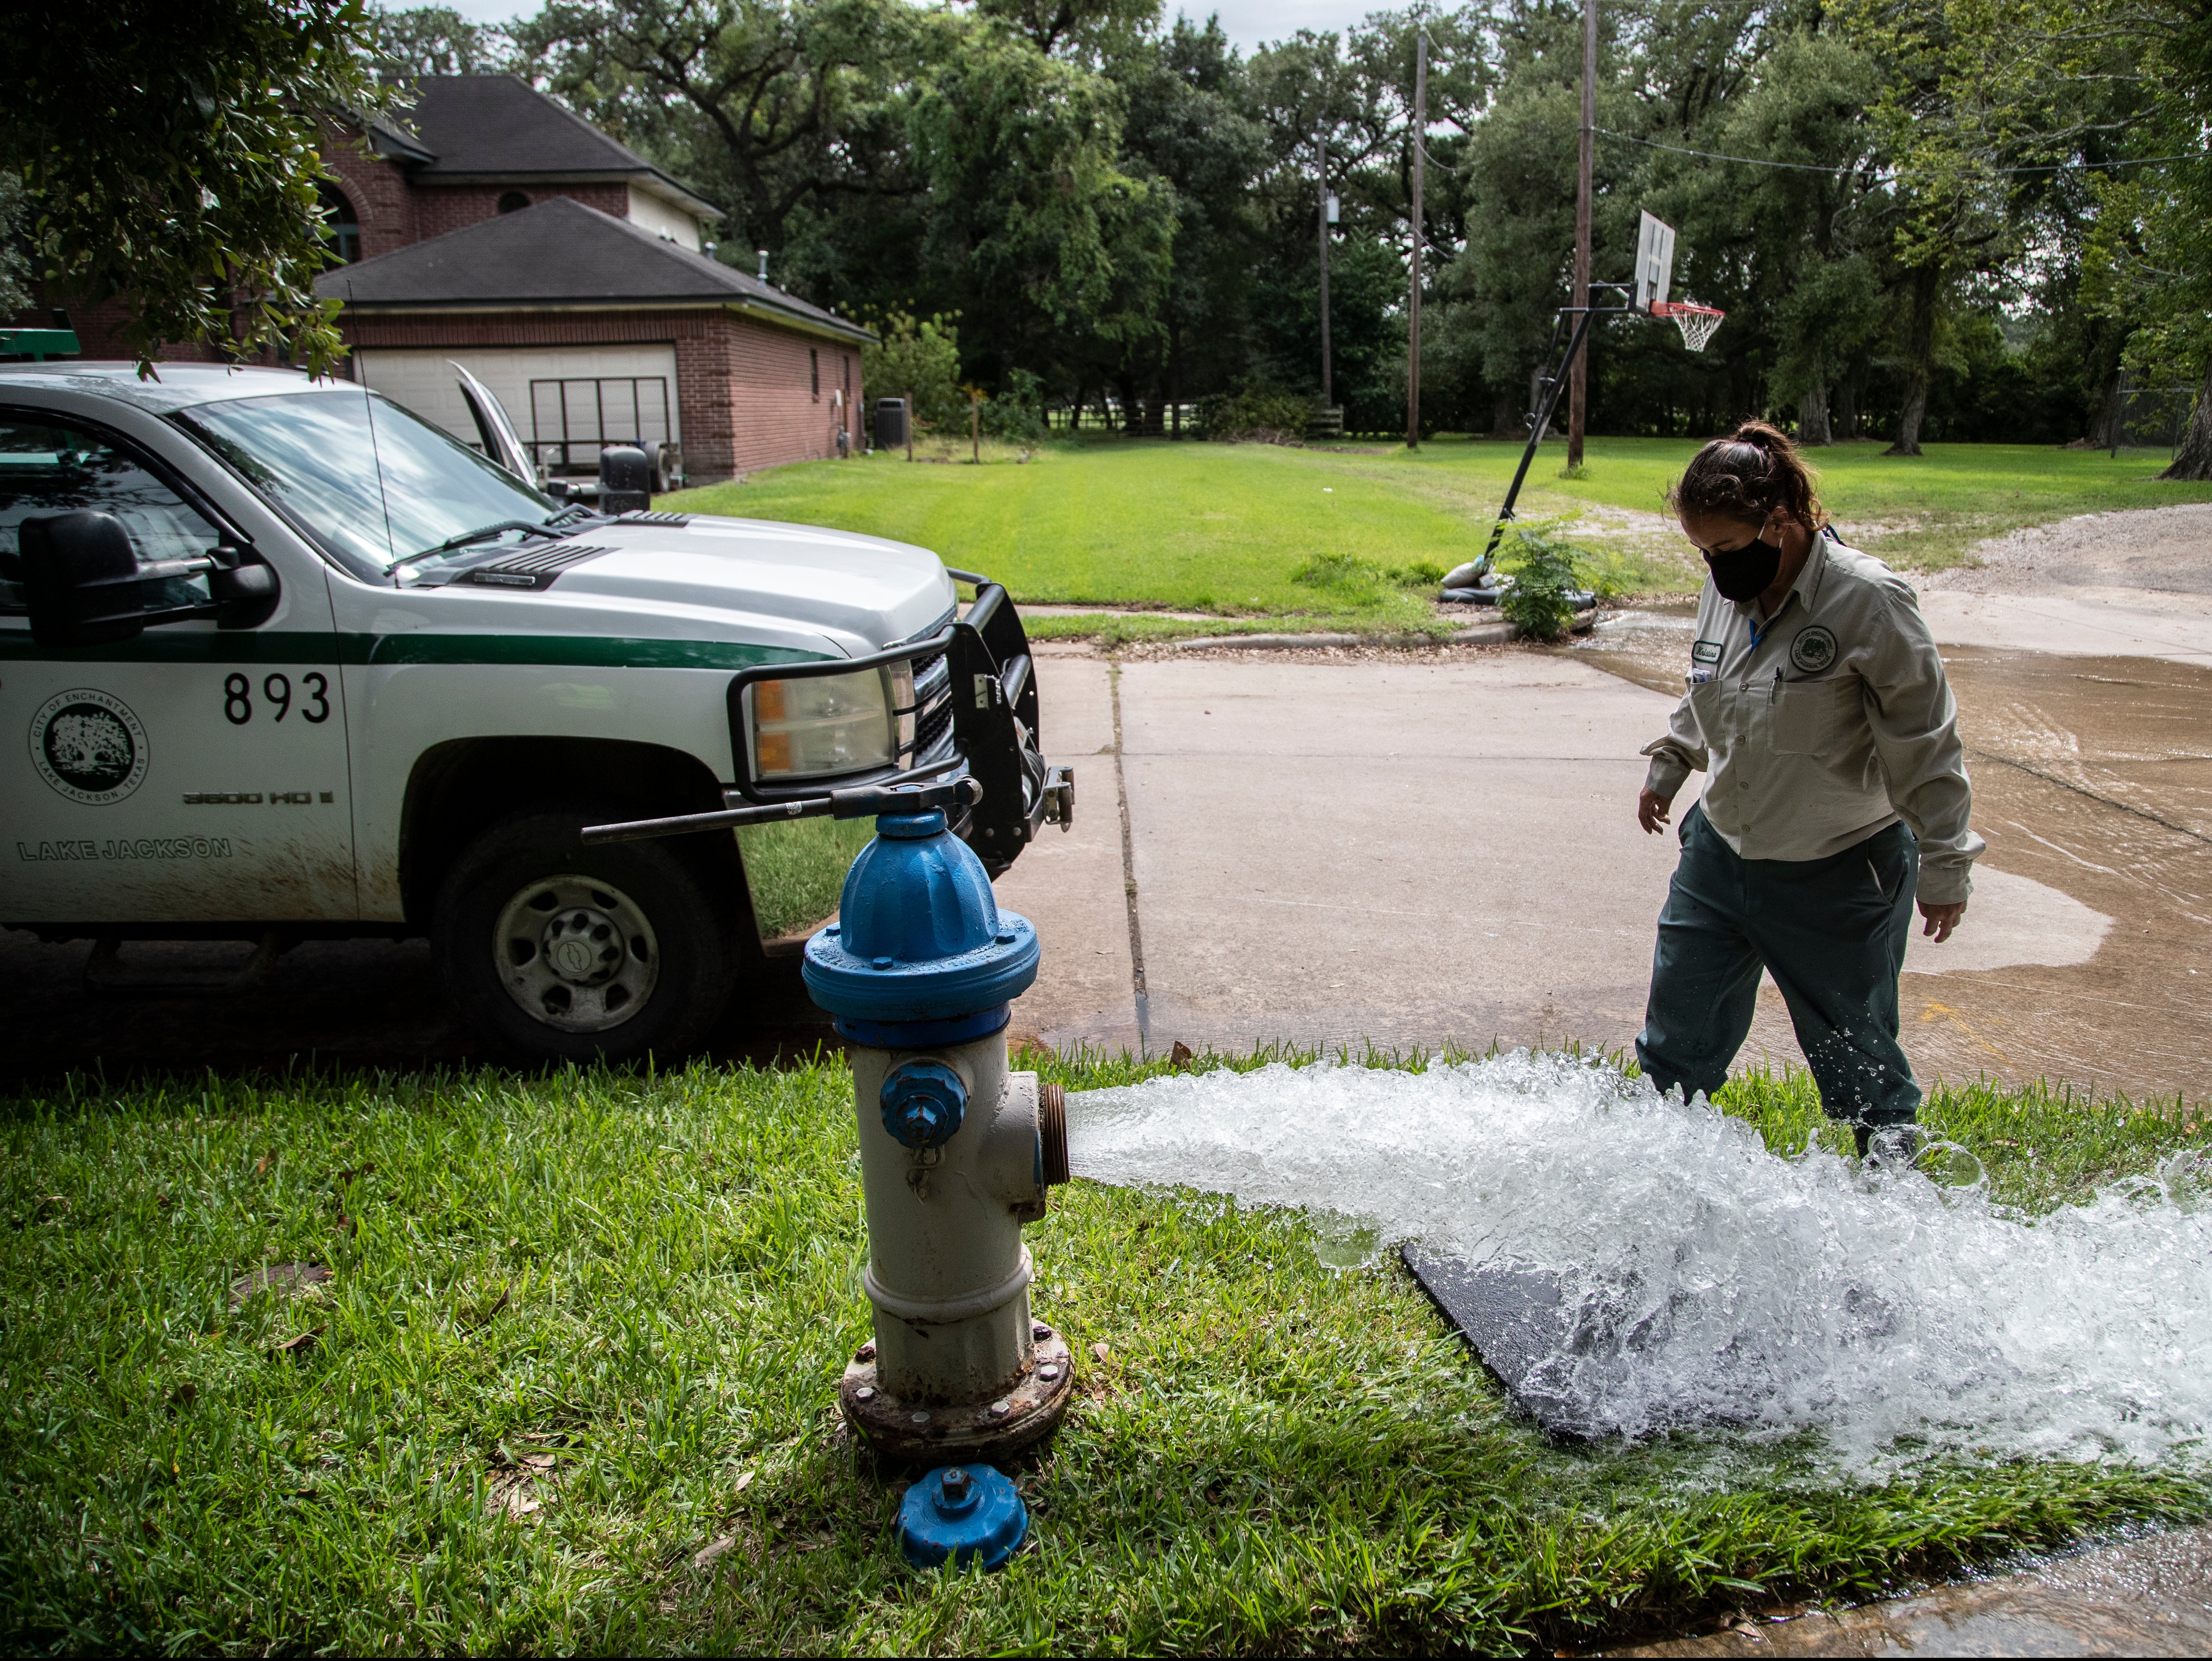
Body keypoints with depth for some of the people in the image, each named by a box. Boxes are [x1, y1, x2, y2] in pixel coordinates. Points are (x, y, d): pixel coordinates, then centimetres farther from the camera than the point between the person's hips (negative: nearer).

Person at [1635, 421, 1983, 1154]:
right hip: (1719, 853, 6)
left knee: (1855, 1059, 11)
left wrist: (1944, 867, -10)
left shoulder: (1868, 599, -21)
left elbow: (1925, 742, -15)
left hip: (1840, 876, -5)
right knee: (1677, 1038, 15)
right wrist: (1669, 764, 23)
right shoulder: (1726, 587, -2)